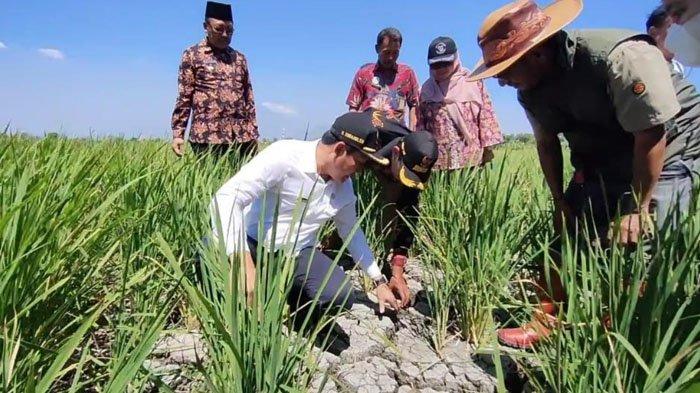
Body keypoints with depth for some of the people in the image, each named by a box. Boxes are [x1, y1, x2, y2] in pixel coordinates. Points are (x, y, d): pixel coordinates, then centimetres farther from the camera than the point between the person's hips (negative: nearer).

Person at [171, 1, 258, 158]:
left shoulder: (240, 58, 16)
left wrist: (253, 133, 13)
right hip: (207, 135, -3)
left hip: (242, 135, 3)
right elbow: (184, 97, 3)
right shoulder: (192, 55, 7)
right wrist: (178, 133, -3)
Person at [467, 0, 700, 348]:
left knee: (634, 250, -12)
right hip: (600, 160, 6)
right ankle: (548, 319, 12)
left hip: (666, 153, -6)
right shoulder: (532, 91, -9)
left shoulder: (621, 57, -32)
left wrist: (637, 207, -20)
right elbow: (547, 144, 3)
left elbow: (652, 136, -26)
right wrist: (560, 201, 4)